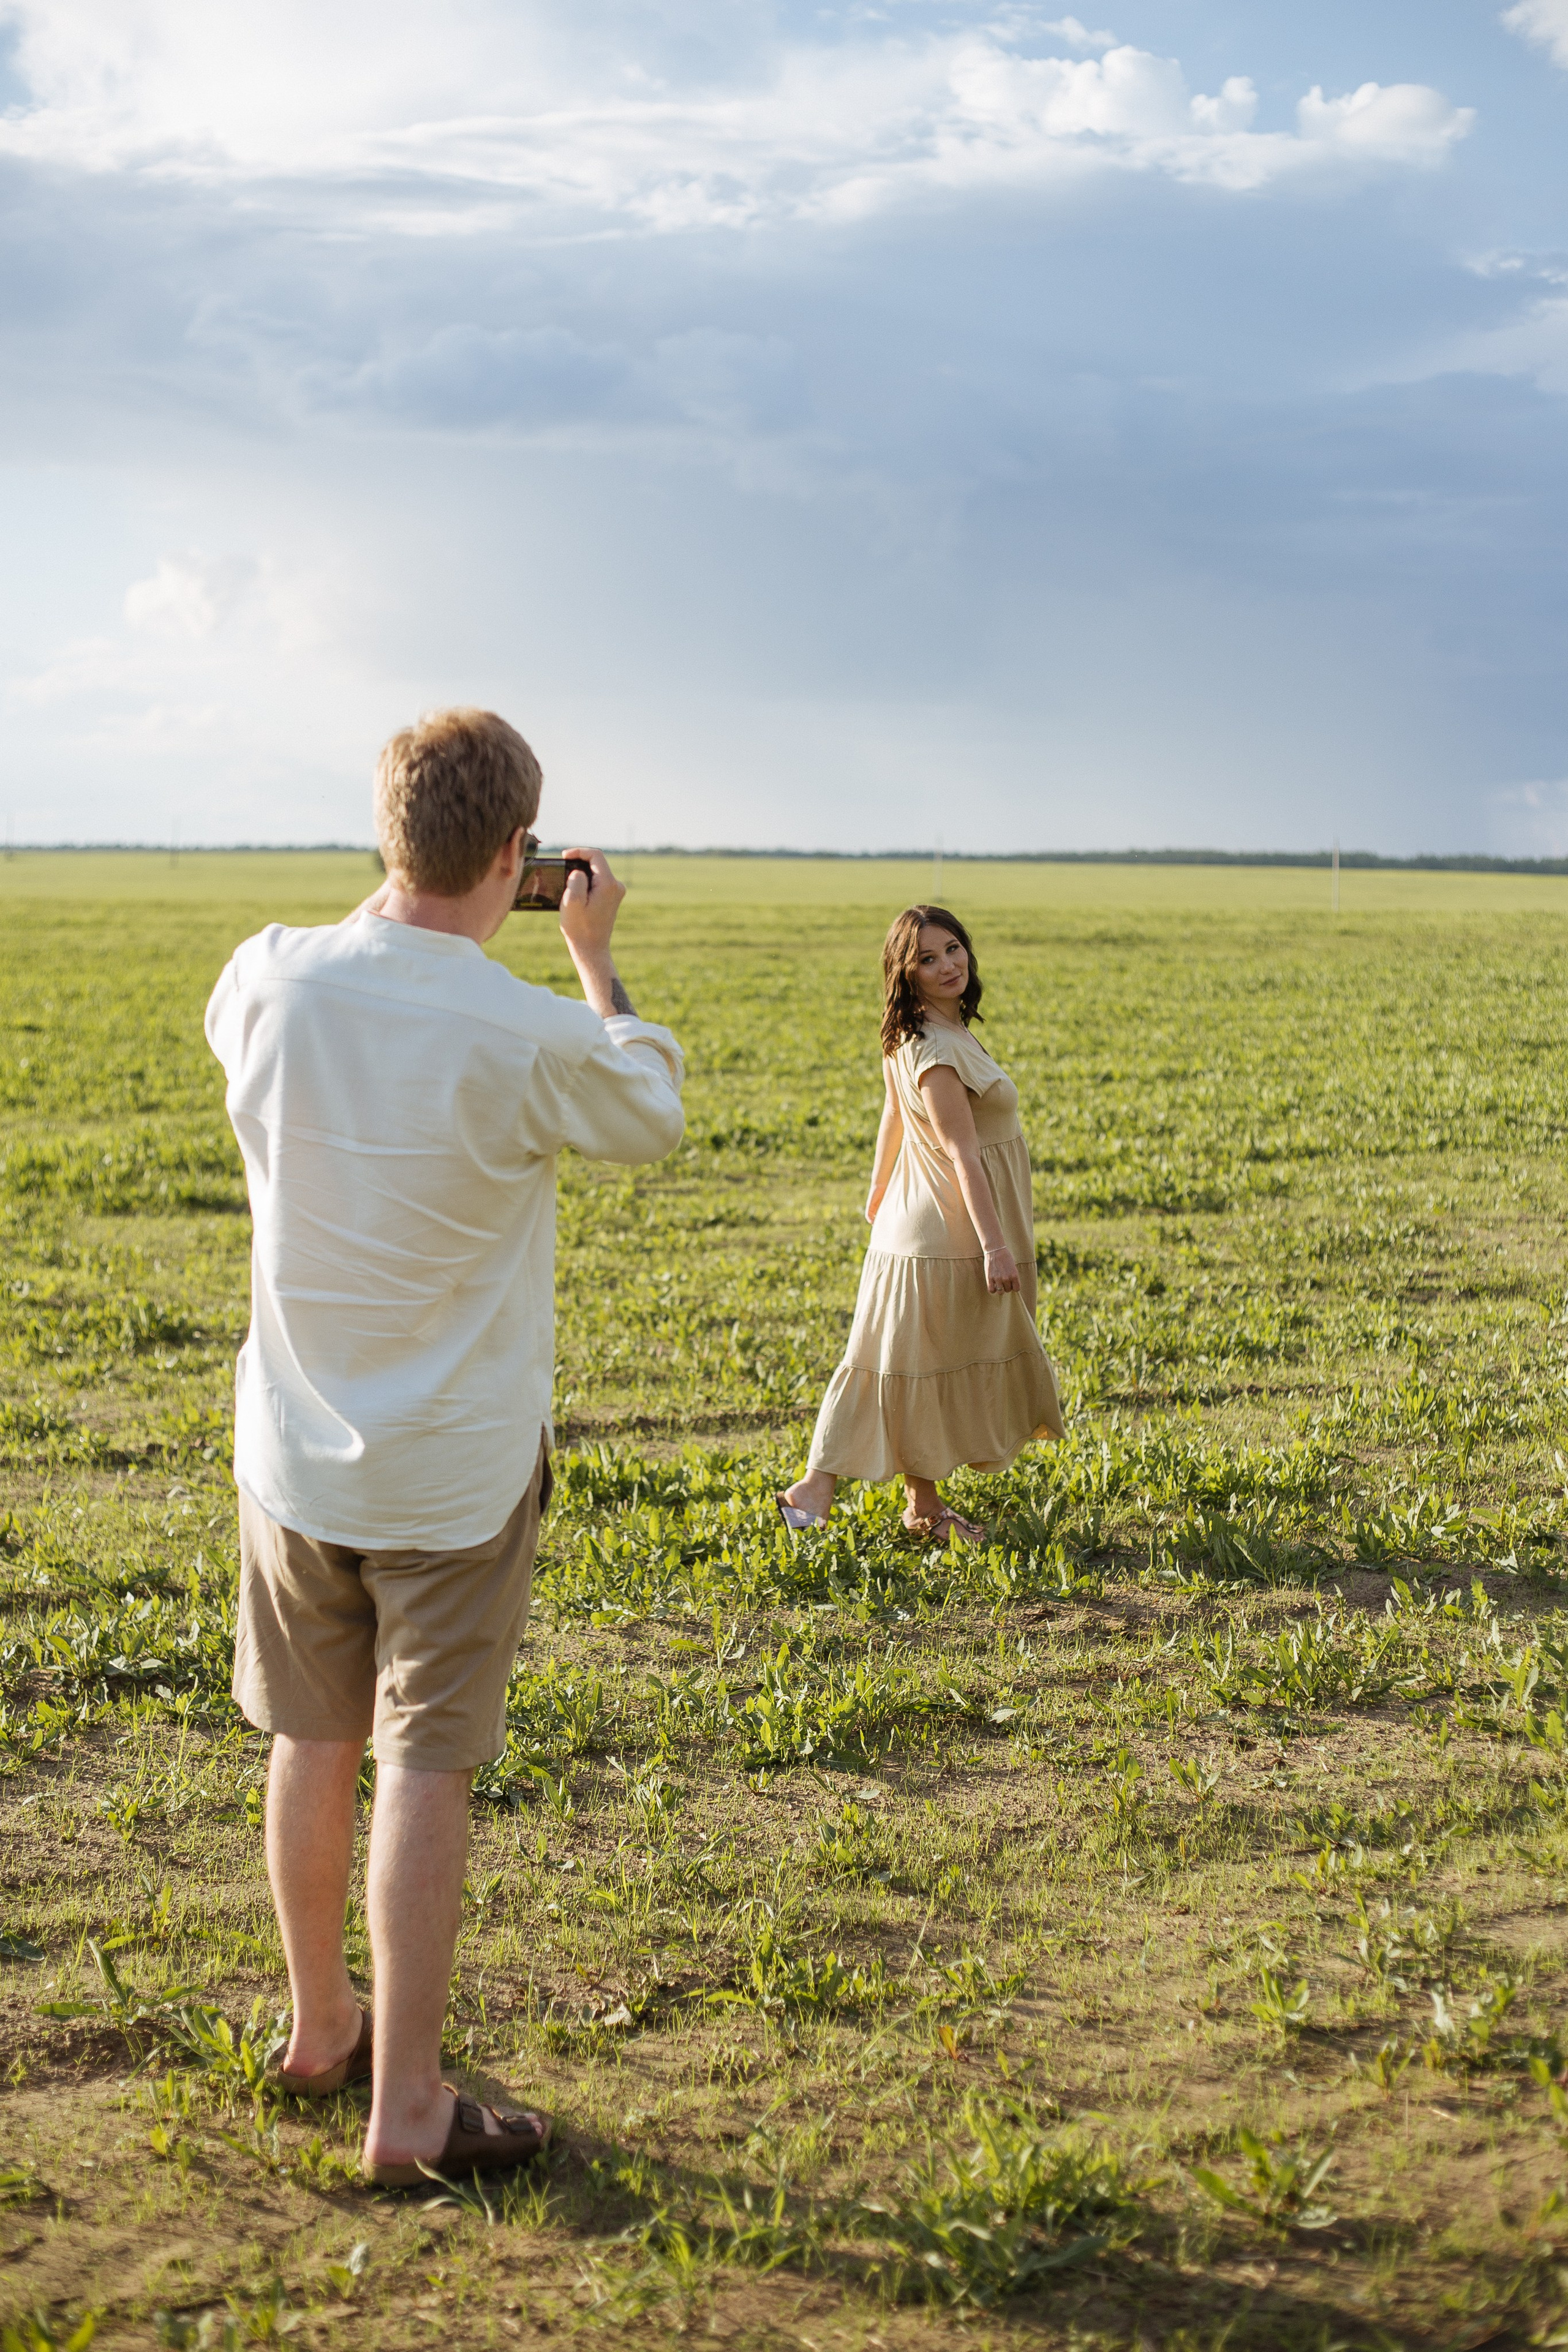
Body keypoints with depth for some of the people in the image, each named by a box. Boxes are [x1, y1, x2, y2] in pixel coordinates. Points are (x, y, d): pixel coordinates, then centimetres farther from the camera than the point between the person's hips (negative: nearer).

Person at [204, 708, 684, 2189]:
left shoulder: (273, 982, -10)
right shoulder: (532, 1040, -21)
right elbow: (652, 1116, 2)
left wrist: (397, 901, 15)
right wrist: (594, 954, 11)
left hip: (295, 1454, 4)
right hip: (453, 1470, -4)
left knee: (314, 1745, 18)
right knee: (424, 1769, 3)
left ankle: (322, 2029, 36)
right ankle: (406, 2108, 11)